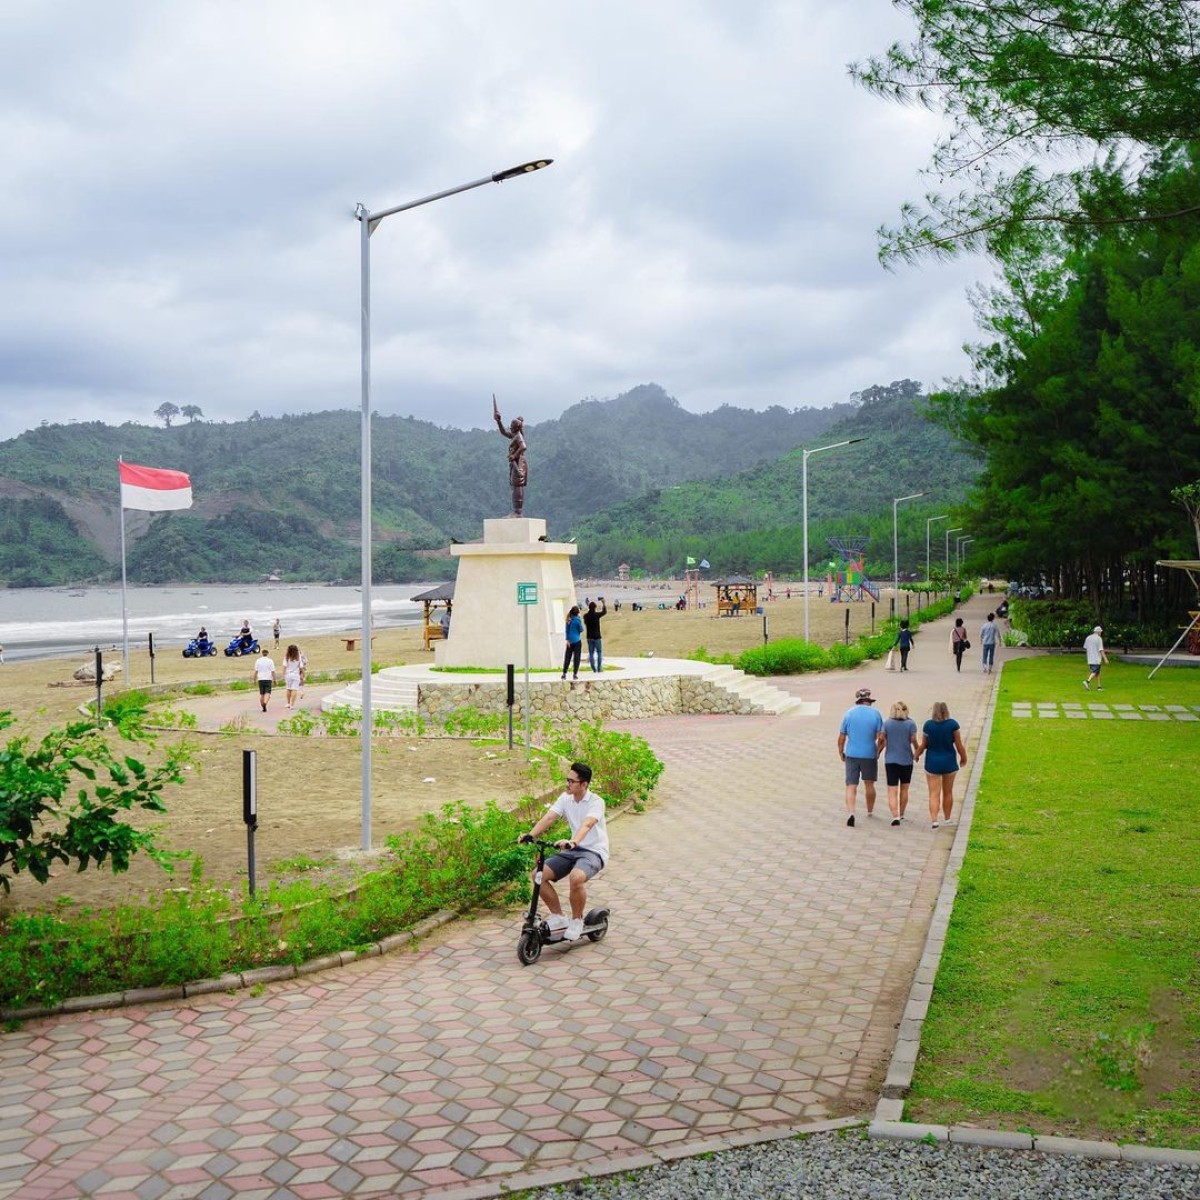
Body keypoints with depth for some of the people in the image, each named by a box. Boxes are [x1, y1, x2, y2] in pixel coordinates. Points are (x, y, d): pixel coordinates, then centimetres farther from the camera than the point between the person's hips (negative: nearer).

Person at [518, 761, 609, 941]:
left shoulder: (596, 802, -15)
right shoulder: (566, 798, 2)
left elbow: (586, 825, -34)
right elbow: (548, 818, -11)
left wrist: (573, 842, -54)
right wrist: (531, 835, -29)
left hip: (594, 851, -6)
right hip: (572, 850, 6)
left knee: (576, 877, -37)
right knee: (539, 875, -13)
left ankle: (576, 921, -11)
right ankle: (558, 916, 5)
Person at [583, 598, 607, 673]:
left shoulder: (585, 616, -2)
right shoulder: (596, 615, -11)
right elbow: (605, 612, 5)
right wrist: (603, 603, 17)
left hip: (589, 637, 3)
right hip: (597, 637, -3)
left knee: (591, 653, 7)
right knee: (599, 652, 6)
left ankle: (594, 669, 3)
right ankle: (599, 668, 1)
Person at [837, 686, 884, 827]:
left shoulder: (849, 713, -3)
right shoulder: (875, 714, -4)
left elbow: (841, 737, -1)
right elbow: (881, 738, -7)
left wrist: (840, 752, 12)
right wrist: (878, 751, 11)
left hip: (851, 755, 0)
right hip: (870, 755, 0)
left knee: (851, 786, -1)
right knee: (869, 784, 20)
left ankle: (851, 812, -20)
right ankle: (870, 811, 35)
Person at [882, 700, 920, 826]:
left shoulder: (887, 723, -2)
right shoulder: (910, 723, -5)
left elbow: (883, 741, -2)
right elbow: (913, 740, -5)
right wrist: (917, 753, 13)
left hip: (890, 760, 0)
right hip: (906, 760, 1)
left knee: (892, 791, -2)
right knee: (904, 789, 18)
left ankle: (895, 816, -17)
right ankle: (901, 814, 28)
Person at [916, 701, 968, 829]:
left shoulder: (928, 725, -7)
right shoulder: (953, 724, -9)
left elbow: (923, 745, -1)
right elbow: (959, 745, -5)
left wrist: (917, 754, 18)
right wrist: (964, 758, 11)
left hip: (932, 763, -1)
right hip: (949, 763, 1)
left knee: (934, 793, 0)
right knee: (948, 792, 17)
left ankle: (934, 820, -12)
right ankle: (947, 818, 28)